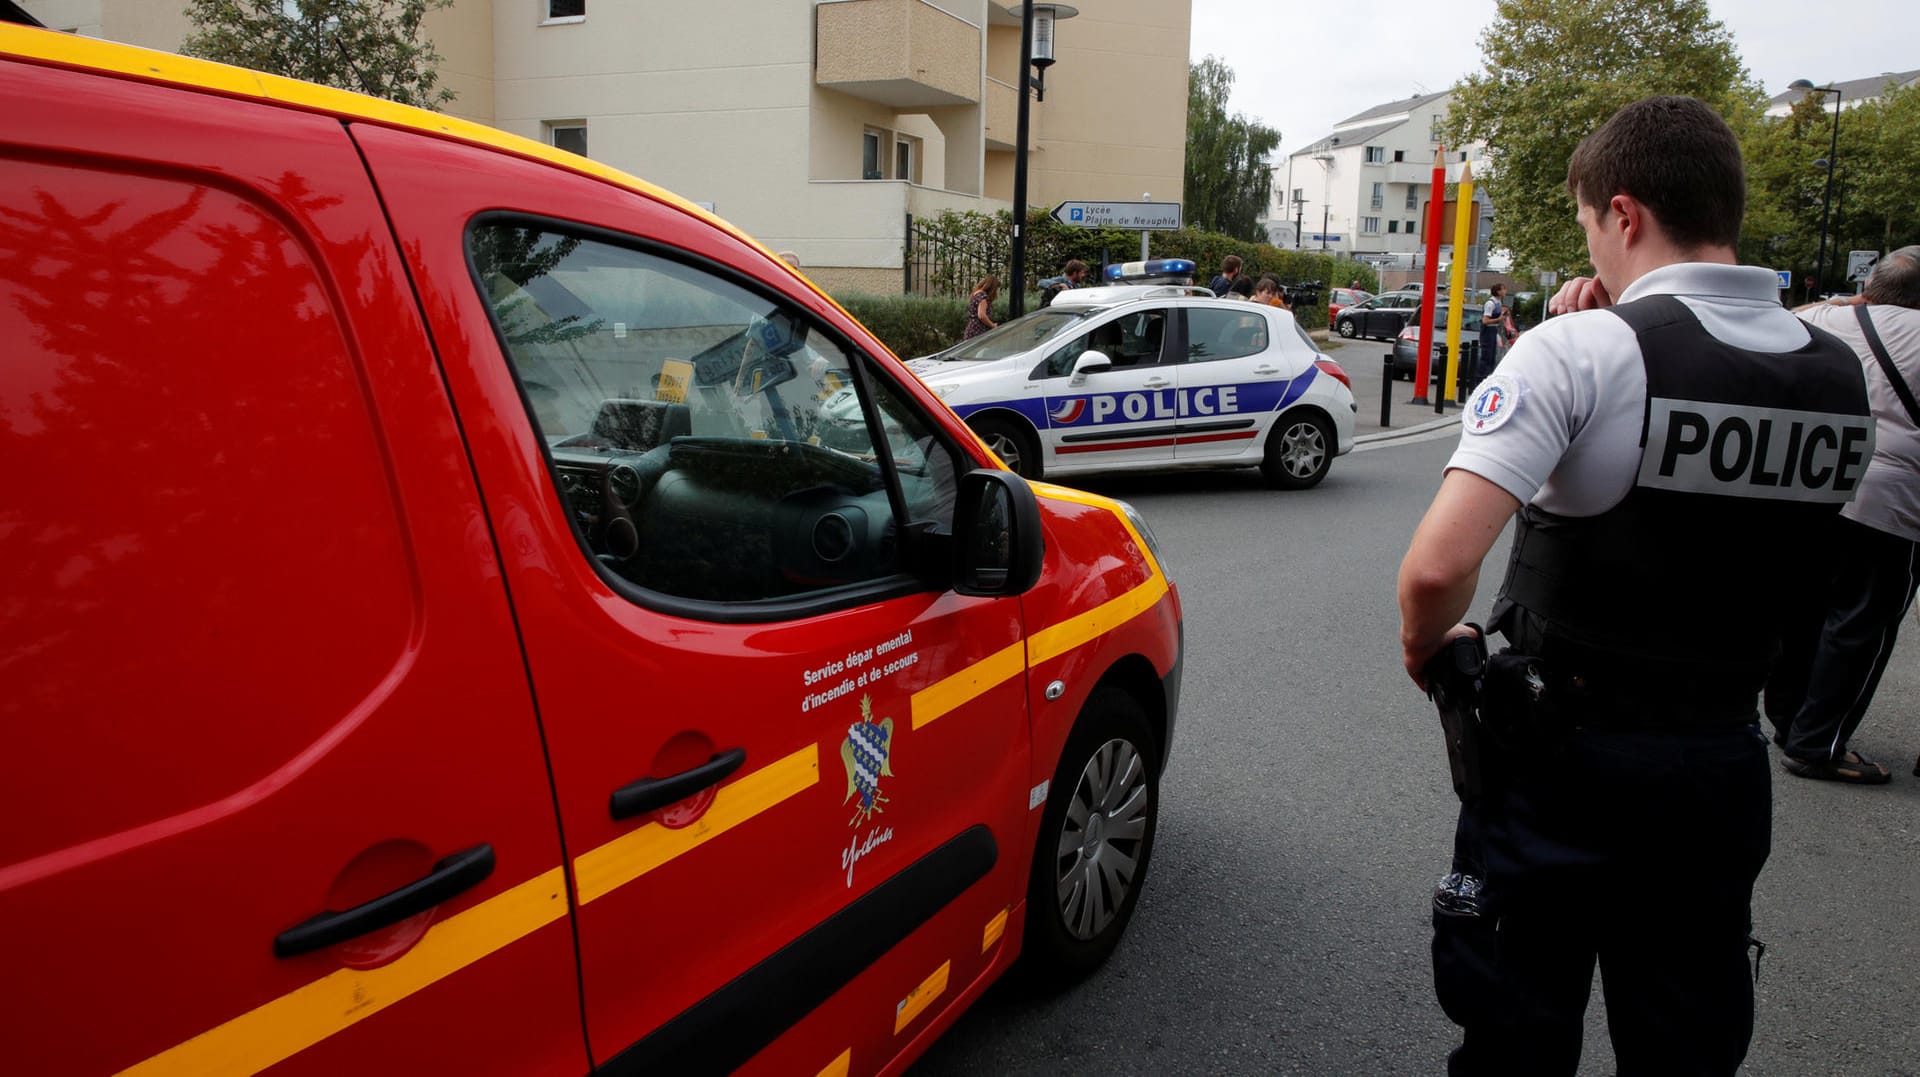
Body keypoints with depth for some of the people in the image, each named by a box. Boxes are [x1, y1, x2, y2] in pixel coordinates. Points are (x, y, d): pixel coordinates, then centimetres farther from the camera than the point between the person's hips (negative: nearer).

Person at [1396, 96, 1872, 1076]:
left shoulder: (1583, 351, -19)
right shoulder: (1841, 378, 1)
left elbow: (1437, 566, -30)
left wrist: (1423, 646, -7)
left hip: (1564, 758, -5)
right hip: (1724, 765, 6)